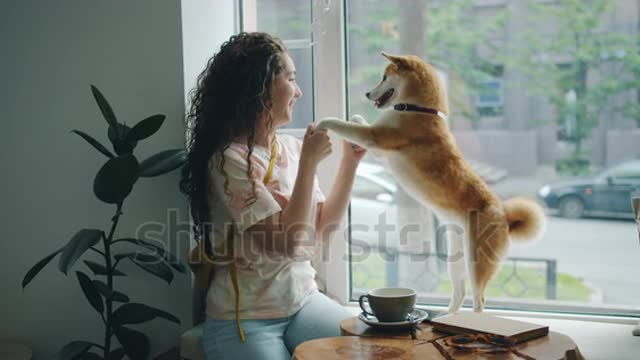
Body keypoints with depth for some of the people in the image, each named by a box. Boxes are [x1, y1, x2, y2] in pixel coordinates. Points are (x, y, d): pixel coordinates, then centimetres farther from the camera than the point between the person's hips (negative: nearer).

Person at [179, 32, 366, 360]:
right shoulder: (229, 159, -18)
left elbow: (323, 226, 9)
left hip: (303, 299, 6)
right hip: (243, 317, -6)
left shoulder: (291, 147, 2)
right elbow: (288, 243, -22)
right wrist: (309, 162, -20)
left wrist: (350, 161, 3)